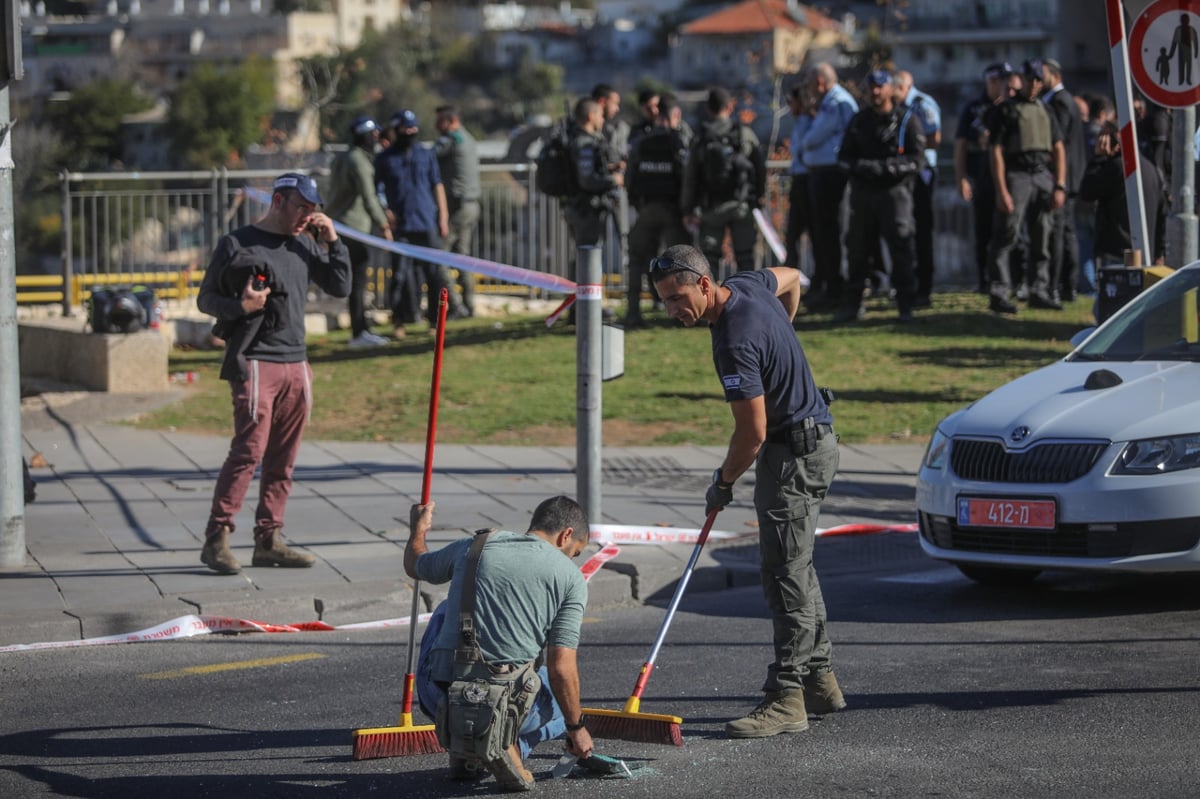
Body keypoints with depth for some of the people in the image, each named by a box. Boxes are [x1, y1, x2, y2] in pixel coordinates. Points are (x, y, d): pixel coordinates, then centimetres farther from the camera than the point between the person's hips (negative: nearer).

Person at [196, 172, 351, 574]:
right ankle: (217, 538, -12)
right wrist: (241, 305, -17)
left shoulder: (305, 245, 15)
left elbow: (340, 288, 17)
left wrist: (333, 243, 7)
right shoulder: (237, 244, -2)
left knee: (282, 459, 7)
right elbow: (206, 299, 1)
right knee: (249, 451, -14)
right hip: (253, 361, -7)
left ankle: (268, 540, 12)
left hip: (295, 364, 7)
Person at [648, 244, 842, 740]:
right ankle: (819, 680, 23)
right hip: (811, 441, 11)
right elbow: (791, 277, 26)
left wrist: (723, 482, -8)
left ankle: (786, 698, -12)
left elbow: (752, 433, -24)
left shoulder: (735, 341, -27)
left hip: (795, 452, -11)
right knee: (795, 569, 16)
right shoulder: (746, 285, 1)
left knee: (785, 574, -11)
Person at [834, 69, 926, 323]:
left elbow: (916, 160, -7)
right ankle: (852, 304, 13)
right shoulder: (860, 120, 14)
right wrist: (862, 167, -9)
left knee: (901, 249, -6)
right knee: (858, 249, 7)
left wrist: (885, 167, -19)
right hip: (862, 191, 4)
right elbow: (844, 156, 12)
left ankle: (906, 306, -1)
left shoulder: (907, 119, 1)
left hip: (895, 190, -4)